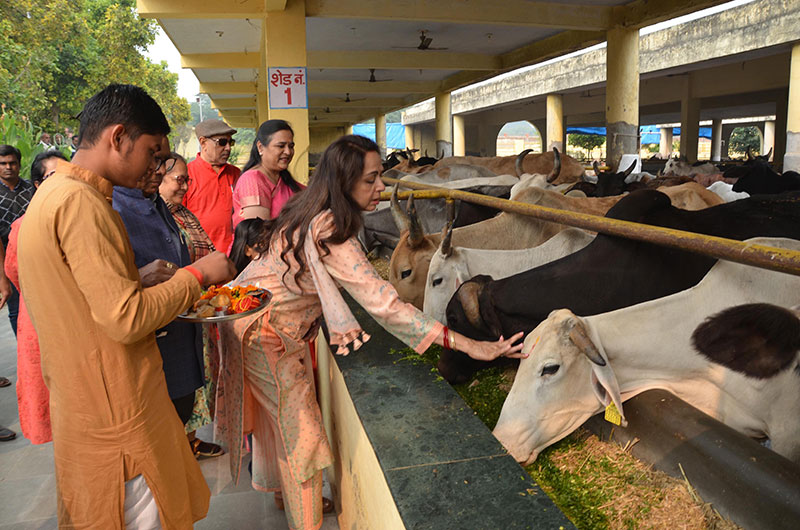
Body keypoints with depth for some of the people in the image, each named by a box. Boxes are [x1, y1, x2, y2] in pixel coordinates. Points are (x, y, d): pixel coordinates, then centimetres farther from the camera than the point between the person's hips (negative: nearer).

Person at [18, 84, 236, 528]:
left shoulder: (52, 193, 10)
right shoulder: (79, 200, -23)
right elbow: (127, 319, -26)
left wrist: (141, 278, 12)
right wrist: (196, 274, -15)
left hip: (85, 403, 10)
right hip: (116, 413, -10)